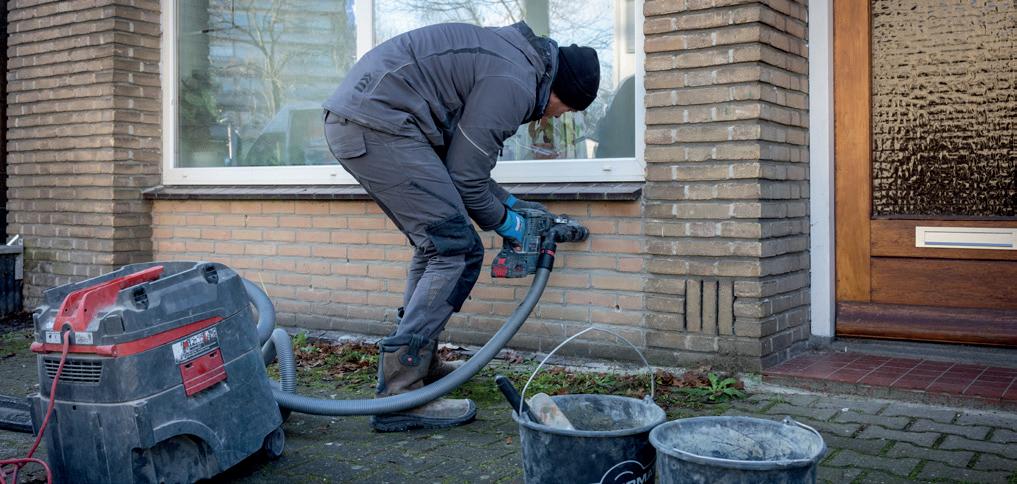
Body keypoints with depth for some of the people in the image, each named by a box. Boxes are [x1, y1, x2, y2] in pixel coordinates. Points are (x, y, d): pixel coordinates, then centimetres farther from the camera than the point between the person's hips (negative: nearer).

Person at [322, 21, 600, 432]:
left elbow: (459, 157, 26)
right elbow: (465, 175, -7)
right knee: (457, 252, -9)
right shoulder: (514, 85, -9)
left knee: (435, 244, 20)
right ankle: (400, 393, -11)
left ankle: (421, 364, 29)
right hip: (377, 124, -11)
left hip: (348, 121, 11)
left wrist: (505, 200, 27)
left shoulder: (506, 56, 22)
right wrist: (502, 220, 11)